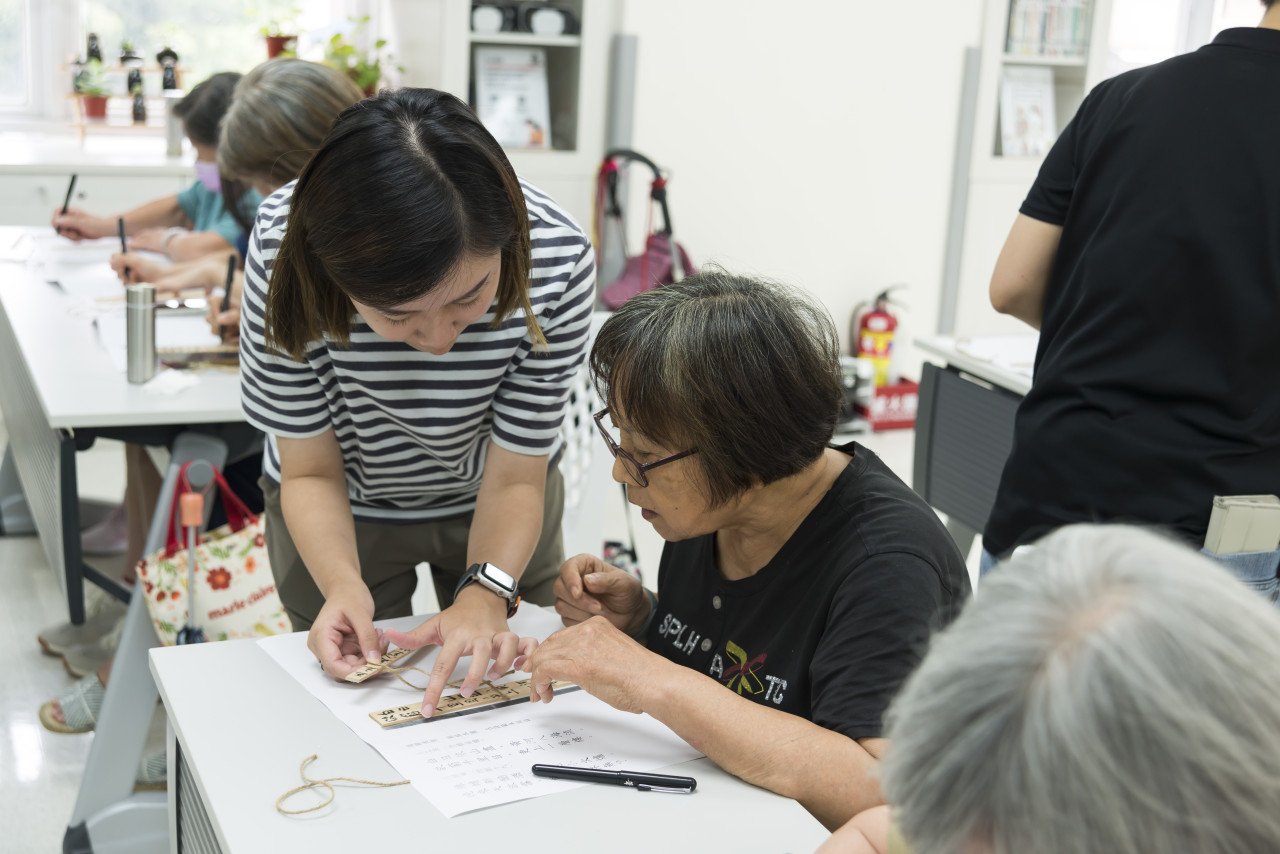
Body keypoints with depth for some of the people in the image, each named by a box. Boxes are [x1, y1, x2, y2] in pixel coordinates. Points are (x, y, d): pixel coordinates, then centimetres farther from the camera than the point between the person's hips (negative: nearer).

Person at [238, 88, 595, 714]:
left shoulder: (557, 259, -35)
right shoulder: (282, 251, -34)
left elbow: (514, 478, -24)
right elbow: (312, 472, -22)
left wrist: (485, 594, -41)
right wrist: (343, 585, -39)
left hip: (490, 508, 1)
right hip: (346, 511, 0)